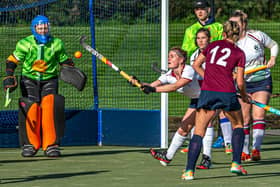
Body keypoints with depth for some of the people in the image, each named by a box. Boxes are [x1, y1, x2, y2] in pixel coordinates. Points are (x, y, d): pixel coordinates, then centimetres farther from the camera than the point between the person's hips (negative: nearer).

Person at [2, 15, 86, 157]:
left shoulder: (56, 44, 1)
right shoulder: (25, 44, -4)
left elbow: (65, 61, 13)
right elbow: (12, 61, 4)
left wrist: (72, 72, -4)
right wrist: (9, 77, -10)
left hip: (49, 80, 1)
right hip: (29, 80, -1)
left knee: (50, 107, -20)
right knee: (30, 109, -17)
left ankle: (51, 145, -12)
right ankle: (30, 144, 2)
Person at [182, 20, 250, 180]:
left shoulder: (213, 45, 14)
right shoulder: (239, 53, 6)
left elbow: (196, 65, 21)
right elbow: (240, 82, 3)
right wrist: (244, 96, 21)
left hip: (208, 92, 1)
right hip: (228, 93, -1)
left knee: (198, 132, 5)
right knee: (238, 125, 24)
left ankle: (189, 170, -7)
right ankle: (236, 163, 14)